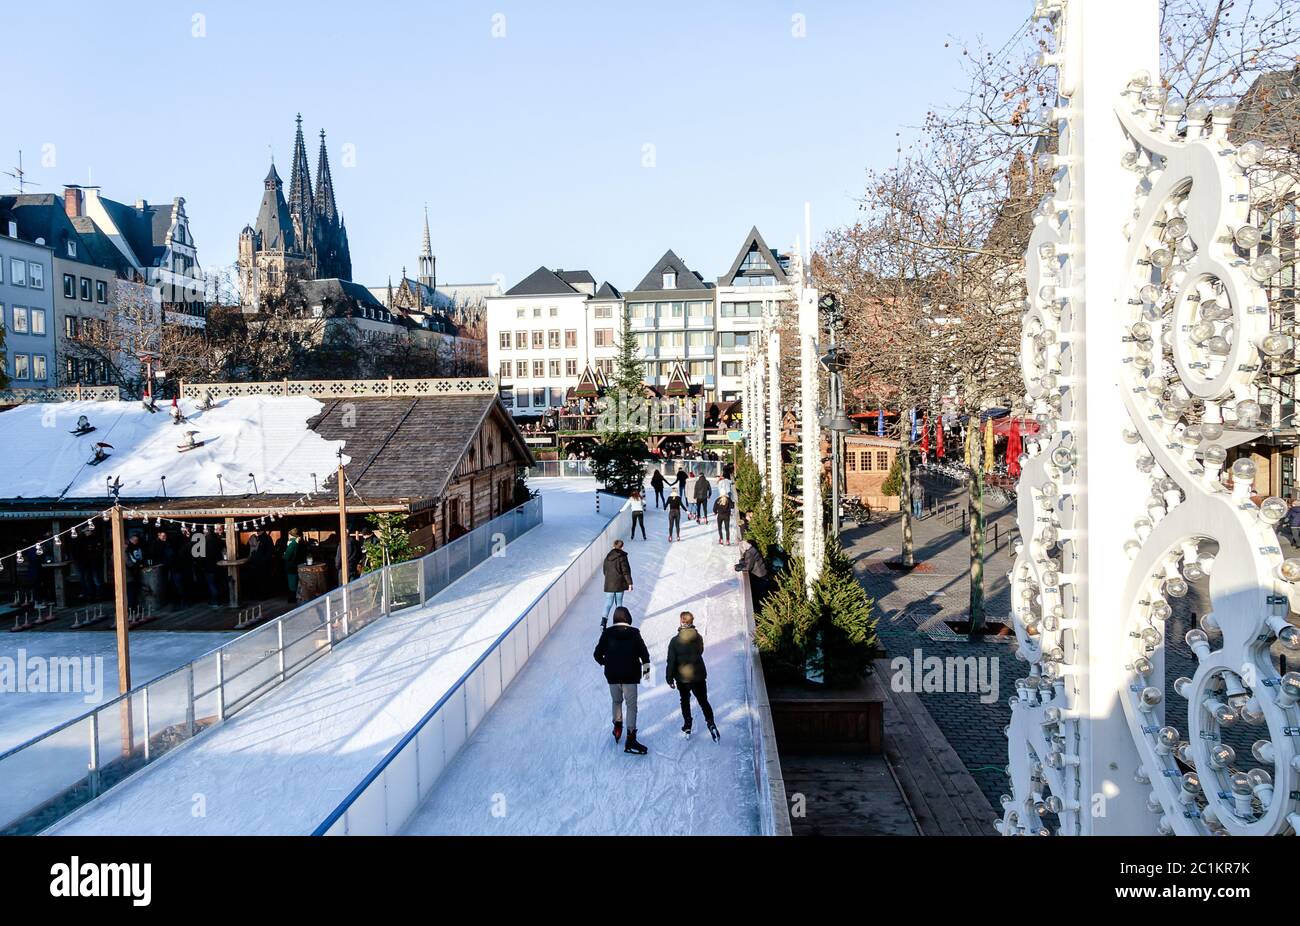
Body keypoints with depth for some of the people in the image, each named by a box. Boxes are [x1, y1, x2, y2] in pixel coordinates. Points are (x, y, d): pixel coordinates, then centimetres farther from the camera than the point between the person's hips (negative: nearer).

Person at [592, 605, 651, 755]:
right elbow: (644, 654, -4)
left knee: (616, 701, 24)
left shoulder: (607, 633, -3)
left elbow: (597, 654, -1)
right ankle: (630, 739, -4)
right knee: (631, 705, 1)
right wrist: (646, 668, 13)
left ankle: (617, 727, 30)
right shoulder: (634, 633, -5)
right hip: (630, 675, -2)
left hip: (612, 675, 2)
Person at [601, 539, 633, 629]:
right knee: (619, 603, 9)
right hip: (619, 584, -4)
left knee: (608, 602, 4)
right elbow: (625, 571, -13)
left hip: (609, 584, 4)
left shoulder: (608, 556, 5)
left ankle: (604, 620, -14)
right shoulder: (622, 557, -12)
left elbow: (604, 569, 14)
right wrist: (629, 583, -9)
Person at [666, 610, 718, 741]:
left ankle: (687, 726, 22)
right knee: (703, 701, 10)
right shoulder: (699, 637, -6)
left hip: (682, 677, -1)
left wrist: (669, 678, -3)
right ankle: (711, 724, -7)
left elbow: (671, 661, -11)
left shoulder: (675, 641, -14)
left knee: (685, 701, 18)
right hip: (699, 676, 1)